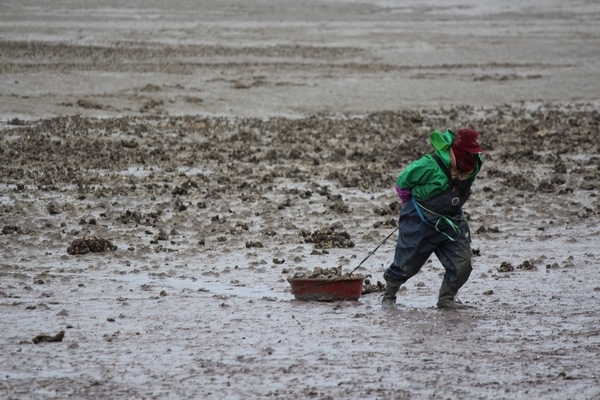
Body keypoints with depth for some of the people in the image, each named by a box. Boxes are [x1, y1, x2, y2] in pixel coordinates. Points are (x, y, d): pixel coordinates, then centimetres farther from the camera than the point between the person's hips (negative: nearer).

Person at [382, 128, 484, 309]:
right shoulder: (429, 167, -27)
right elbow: (402, 182, -10)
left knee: (462, 262, -8)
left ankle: (447, 298, 11)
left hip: (451, 222, 5)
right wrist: (412, 204, 6)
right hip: (420, 223, -5)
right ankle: (388, 296, 27)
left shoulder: (473, 166, -8)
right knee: (406, 263, 4)